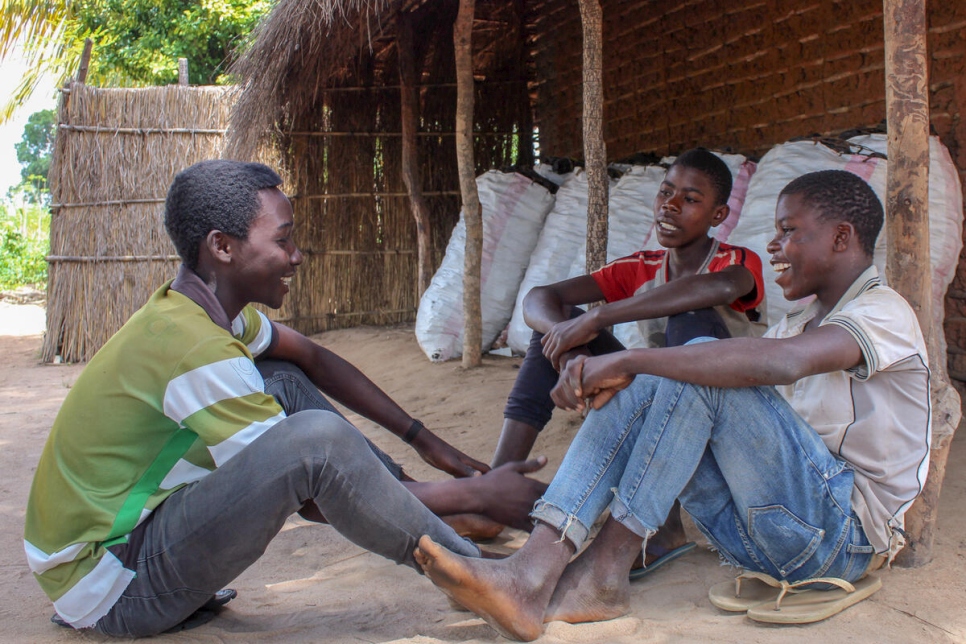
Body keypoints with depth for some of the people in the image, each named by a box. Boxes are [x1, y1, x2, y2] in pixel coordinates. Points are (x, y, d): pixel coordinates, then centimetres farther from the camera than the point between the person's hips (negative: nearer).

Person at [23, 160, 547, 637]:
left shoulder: (205, 304, 1)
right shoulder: (195, 346, -27)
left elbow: (315, 360, 14)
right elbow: (323, 495, -23)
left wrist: (424, 440, 8)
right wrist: (473, 494, -16)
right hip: (109, 588, -10)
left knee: (284, 383, 9)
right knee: (317, 437, -28)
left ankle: (414, 503, 8)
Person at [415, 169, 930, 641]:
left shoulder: (884, 312, -8)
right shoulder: (801, 319, 20)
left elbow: (782, 362, -32)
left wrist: (629, 361, -29)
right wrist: (617, 374, -15)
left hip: (846, 531, -7)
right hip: (760, 535, 8)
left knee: (705, 375, -25)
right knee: (641, 388, -10)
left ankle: (605, 569, -22)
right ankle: (537, 566, -26)